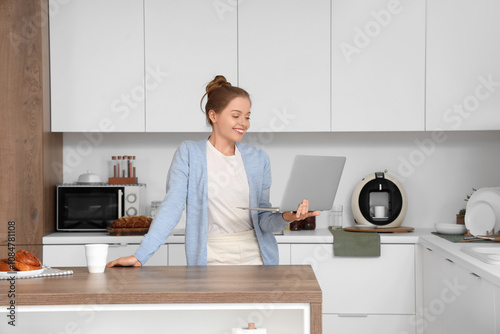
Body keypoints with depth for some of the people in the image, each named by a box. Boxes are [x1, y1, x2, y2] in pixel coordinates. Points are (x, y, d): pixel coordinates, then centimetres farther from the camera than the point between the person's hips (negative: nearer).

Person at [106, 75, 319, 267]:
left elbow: (263, 221, 6)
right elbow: (172, 206, -9)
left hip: (255, 259, 3)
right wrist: (141, 256, -18)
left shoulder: (258, 158, 7)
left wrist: (286, 217, -15)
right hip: (212, 260, -2)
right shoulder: (189, 153, -1)